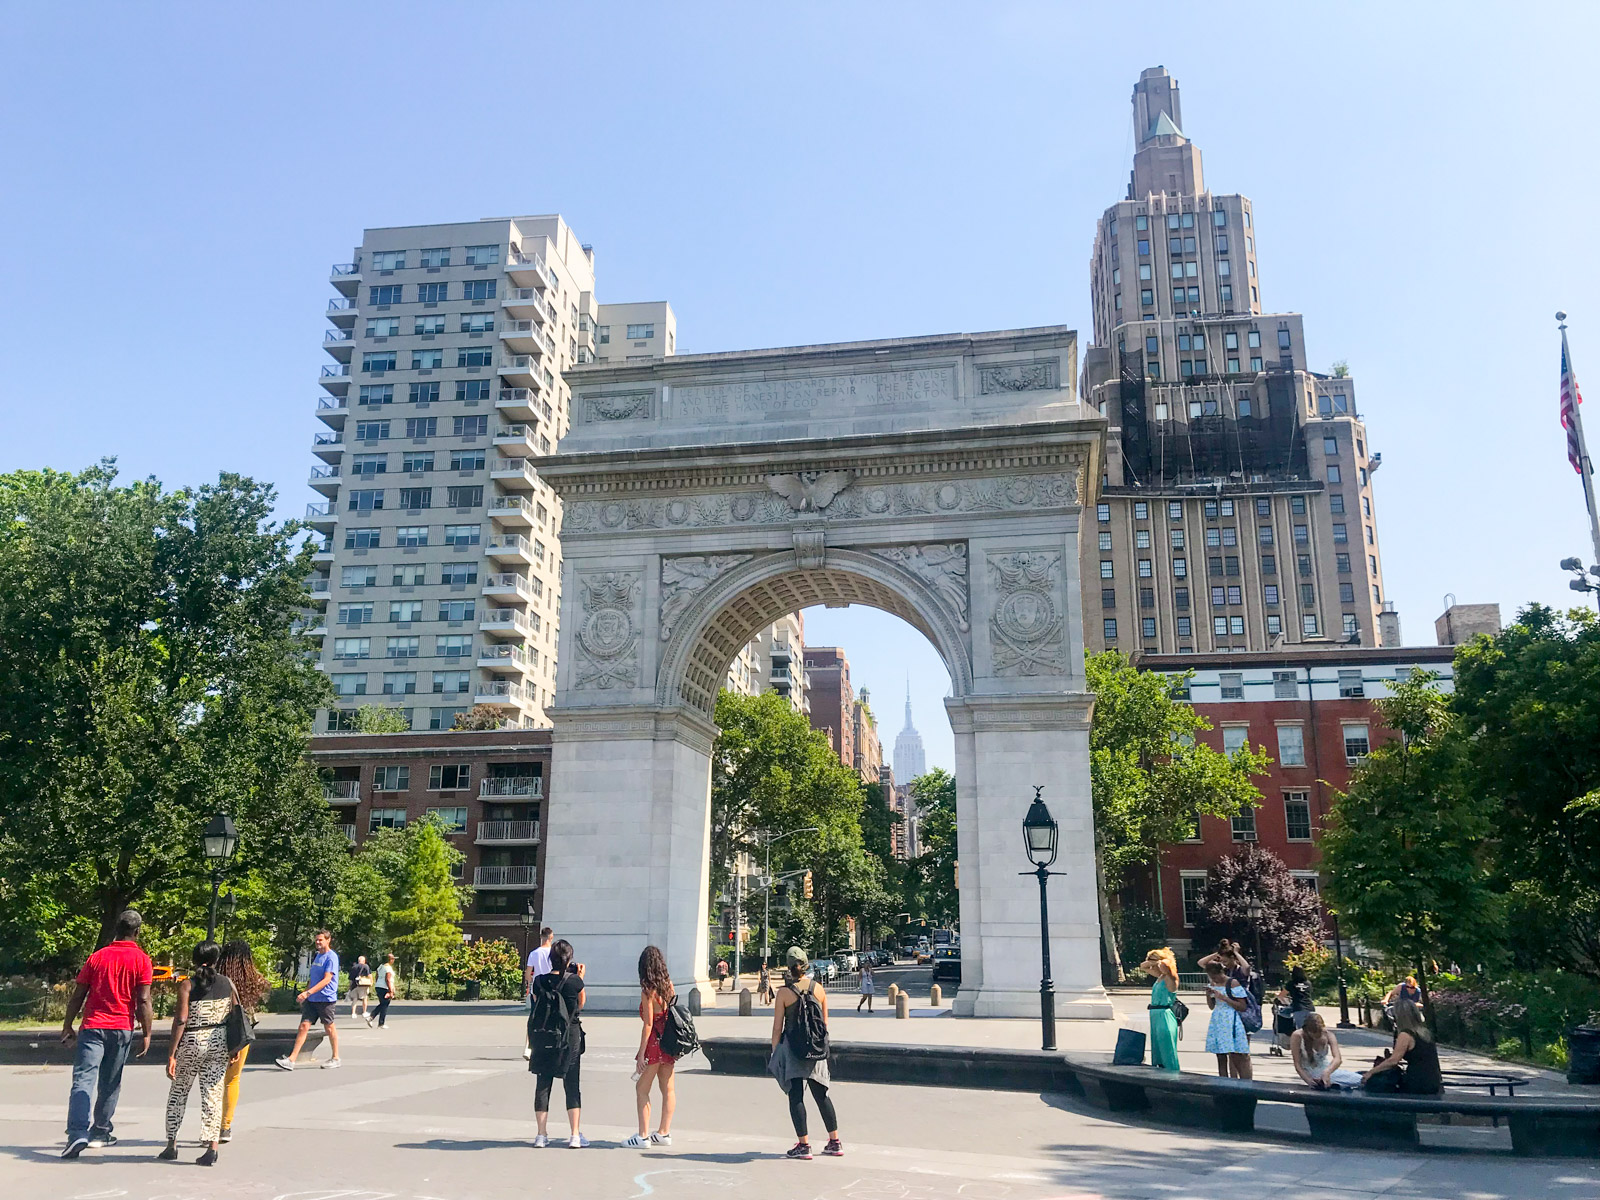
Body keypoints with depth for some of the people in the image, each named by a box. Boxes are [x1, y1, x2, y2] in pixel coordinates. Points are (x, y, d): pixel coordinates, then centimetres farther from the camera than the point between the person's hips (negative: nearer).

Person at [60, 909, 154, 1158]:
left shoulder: (97, 956, 6)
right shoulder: (141, 960, -1)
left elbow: (78, 996, 8)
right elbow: (143, 1002, -6)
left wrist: (67, 1027, 18)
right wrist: (147, 1035, 0)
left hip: (92, 1026, 0)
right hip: (122, 1028, 0)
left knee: (83, 1079, -6)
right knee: (110, 1084, 14)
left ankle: (77, 1134, -21)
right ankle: (99, 1132, 25)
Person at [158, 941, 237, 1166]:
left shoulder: (186, 984, -8)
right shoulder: (227, 983, 1)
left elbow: (181, 1019, -14)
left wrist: (172, 1053, -12)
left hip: (191, 1042, -2)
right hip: (219, 1041, 2)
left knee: (178, 1092, 17)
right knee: (213, 1094, 5)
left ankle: (171, 1145, 24)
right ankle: (211, 1149, -2)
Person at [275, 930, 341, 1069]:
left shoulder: (331, 957, -12)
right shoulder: (316, 956, 13)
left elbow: (327, 979, -20)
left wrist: (308, 992, -26)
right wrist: (304, 995, 18)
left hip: (325, 999, -7)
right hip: (311, 999, 7)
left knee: (329, 1028, 4)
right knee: (304, 1026, -2)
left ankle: (335, 1058, 17)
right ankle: (291, 1059, -5)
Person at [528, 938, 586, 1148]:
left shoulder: (540, 981, -5)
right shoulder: (575, 981, -11)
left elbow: (537, 1005, 8)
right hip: (570, 1037, -2)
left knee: (542, 1085, 11)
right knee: (572, 1086, 6)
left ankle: (542, 1135, 14)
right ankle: (575, 1136, 6)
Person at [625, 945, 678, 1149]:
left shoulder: (648, 990, -15)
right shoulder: (668, 984, 5)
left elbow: (648, 1024, -16)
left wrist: (641, 1053, -13)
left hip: (654, 1042, -7)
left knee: (642, 1089, 2)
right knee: (668, 1088, 12)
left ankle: (643, 1136, 2)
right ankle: (664, 1133, 19)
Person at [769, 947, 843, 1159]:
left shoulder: (784, 992, -9)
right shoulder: (818, 988, 2)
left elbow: (777, 1027, -7)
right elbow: (825, 1023, 9)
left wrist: (774, 1052, 2)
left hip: (792, 1047, -4)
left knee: (796, 1096, 2)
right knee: (821, 1094, 15)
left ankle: (803, 1145, -1)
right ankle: (835, 1142, 20)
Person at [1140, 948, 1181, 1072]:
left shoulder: (1169, 978, -12)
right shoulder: (1159, 977, 13)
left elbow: (1163, 965, -33)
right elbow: (1144, 966, 26)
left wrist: (1158, 961, -10)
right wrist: (1152, 962, 7)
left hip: (1165, 1016, -9)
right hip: (1155, 1016, 9)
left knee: (1167, 1053, -5)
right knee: (1157, 1051, 14)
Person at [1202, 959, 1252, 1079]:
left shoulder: (1233, 983, -8)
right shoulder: (1212, 984, 12)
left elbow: (1242, 1007, -12)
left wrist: (1223, 997, -17)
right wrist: (1208, 994, 2)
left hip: (1231, 1023, -7)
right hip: (1217, 1022, 7)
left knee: (1236, 1058, -10)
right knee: (1220, 1058, 7)